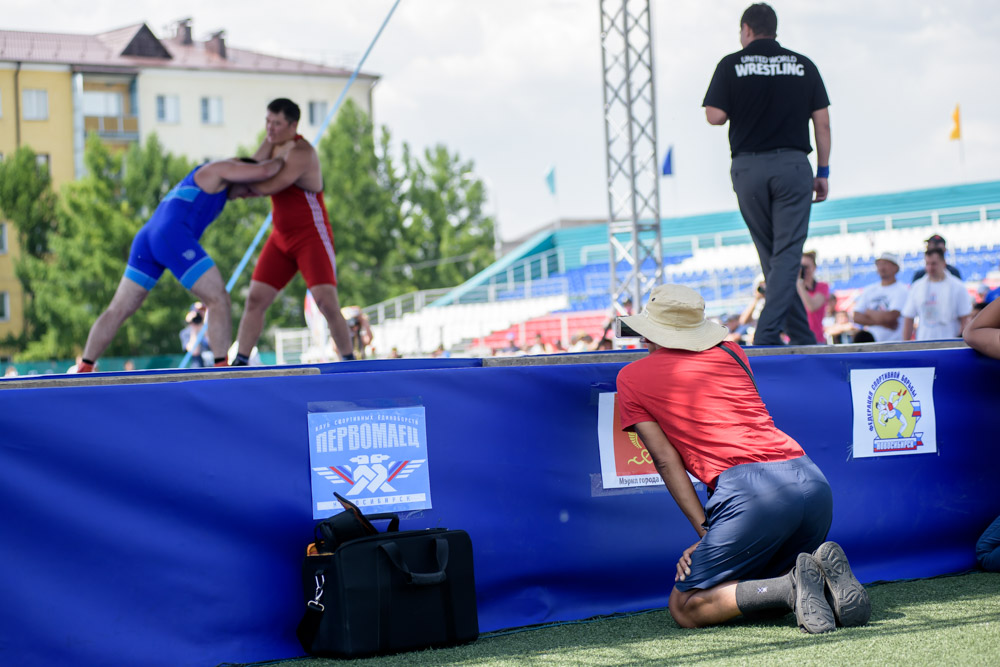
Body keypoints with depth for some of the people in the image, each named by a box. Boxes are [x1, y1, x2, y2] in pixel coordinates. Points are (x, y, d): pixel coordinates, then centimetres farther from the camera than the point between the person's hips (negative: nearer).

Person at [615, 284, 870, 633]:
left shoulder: (631, 376, 14)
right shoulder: (731, 353, 26)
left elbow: (666, 460, 8)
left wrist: (705, 531, 4)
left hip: (750, 489, -6)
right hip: (814, 482, 6)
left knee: (685, 608, 3)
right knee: (755, 590, 27)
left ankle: (793, 587, -18)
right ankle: (822, 569, -5)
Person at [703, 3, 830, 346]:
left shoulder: (731, 65, 1)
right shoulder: (803, 65, 7)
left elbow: (715, 116, -5)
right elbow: (822, 121, 4)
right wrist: (823, 172, 9)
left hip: (749, 167, 1)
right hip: (793, 165, 0)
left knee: (772, 256, 11)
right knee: (787, 255, -2)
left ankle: (803, 338, 14)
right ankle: (766, 335, -15)